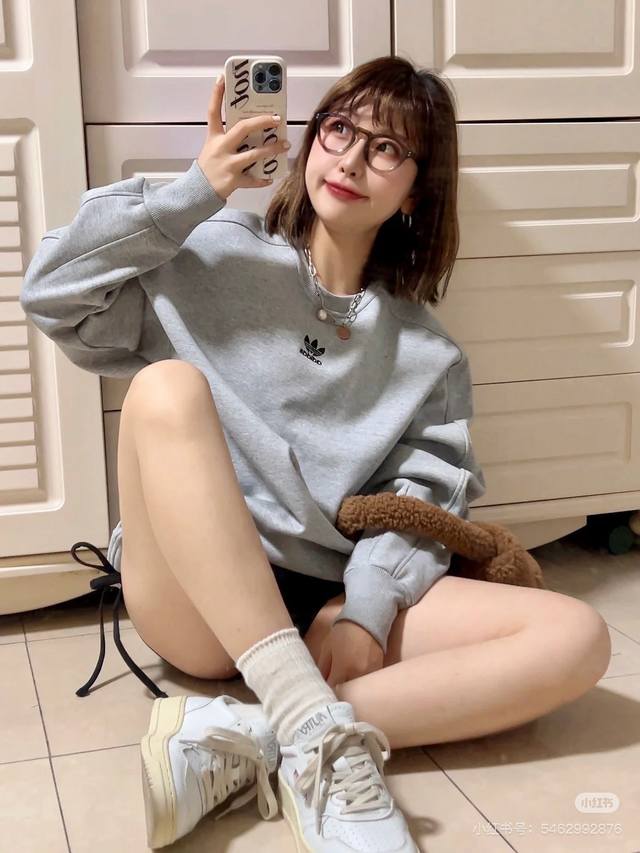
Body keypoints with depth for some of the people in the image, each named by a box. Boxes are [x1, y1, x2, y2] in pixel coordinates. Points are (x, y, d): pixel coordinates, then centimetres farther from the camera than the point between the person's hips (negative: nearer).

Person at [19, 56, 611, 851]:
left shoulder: (429, 358, 12)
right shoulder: (217, 259, 7)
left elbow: (418, 500, 2)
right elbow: (53, 292, 0)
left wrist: (368, 610, -16)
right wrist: (192, 193, -7)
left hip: (332, 602, 3)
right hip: (195, 599, -2)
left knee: (576, 638, -19)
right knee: (168, 385, -30)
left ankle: (242, 741, -31)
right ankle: (320, 736, -40)